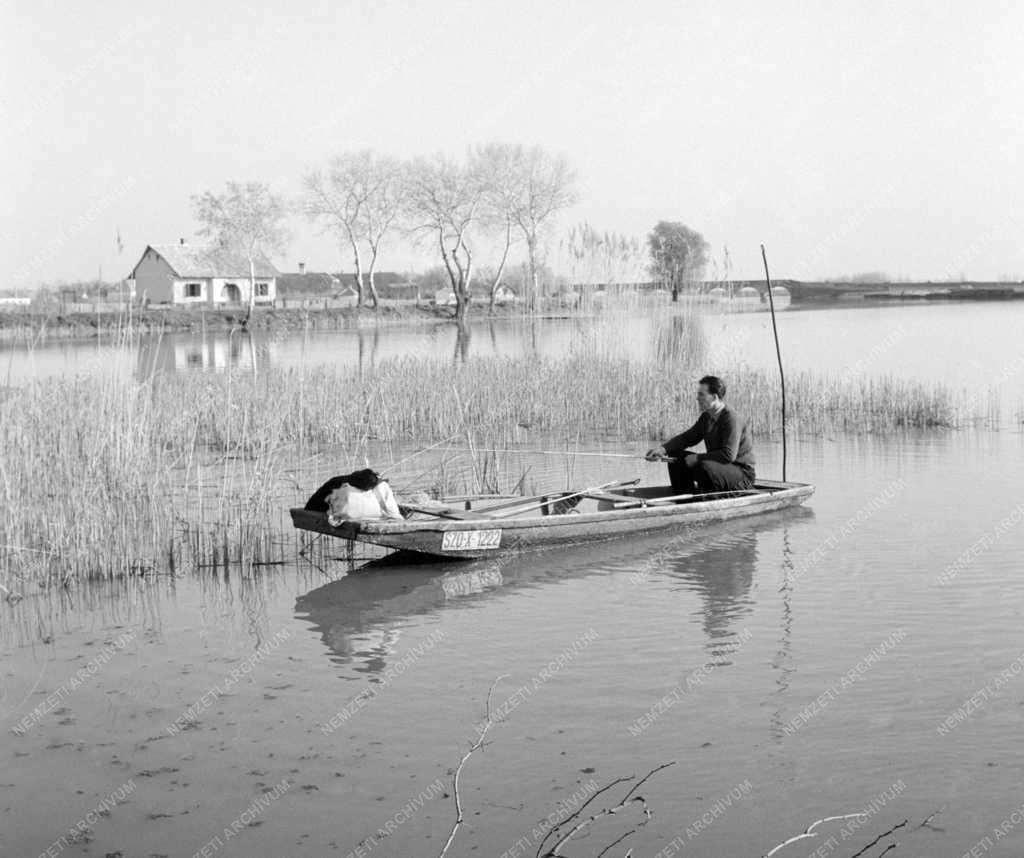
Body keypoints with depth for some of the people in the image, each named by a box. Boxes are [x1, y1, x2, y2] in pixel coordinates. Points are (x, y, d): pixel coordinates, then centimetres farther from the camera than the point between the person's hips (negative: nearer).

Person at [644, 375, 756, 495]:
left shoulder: (732, 420, -22)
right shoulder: (706, 417, 6)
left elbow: (728, 455, -30)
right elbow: (686, 437, 9)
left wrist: (695, 458, -26)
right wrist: (662, 449, -8)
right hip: (716, 466, 9)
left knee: (705, 467, -37)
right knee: (675, 456, 2)